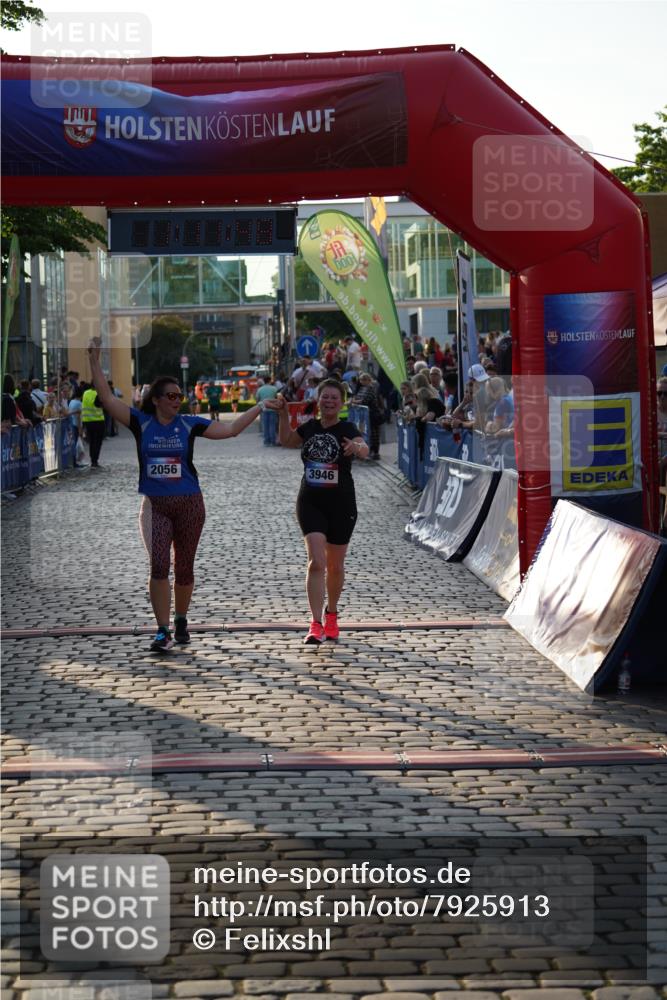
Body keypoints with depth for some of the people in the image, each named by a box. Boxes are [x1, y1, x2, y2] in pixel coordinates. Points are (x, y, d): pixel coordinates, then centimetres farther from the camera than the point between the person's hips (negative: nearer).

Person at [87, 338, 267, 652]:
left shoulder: (189, 424, 0)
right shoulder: (141, 423, -1)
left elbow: (229, 430, 2)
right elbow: (107, 398, -7)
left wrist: (259, 407, -2)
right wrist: (94, 362, -14)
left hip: (189, 505, 1)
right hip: (155, 506, -1)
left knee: (184, 568, 10)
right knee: (158, 566, -12)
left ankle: (181, 620, 30)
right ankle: (163, 631, -7)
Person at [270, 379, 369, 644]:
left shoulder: (347, 429, -8)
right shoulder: (309, 427, 3)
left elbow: (364, 449, -29)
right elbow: (287, 441, 23)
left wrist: (356, 447, -52)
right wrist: (283, 413, 13)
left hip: (341, 505, -1)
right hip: (310, 503, 1)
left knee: (335, 566, 12)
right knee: (316, 562, -14)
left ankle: (331, 615, 35)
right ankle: (316, 624, -16)